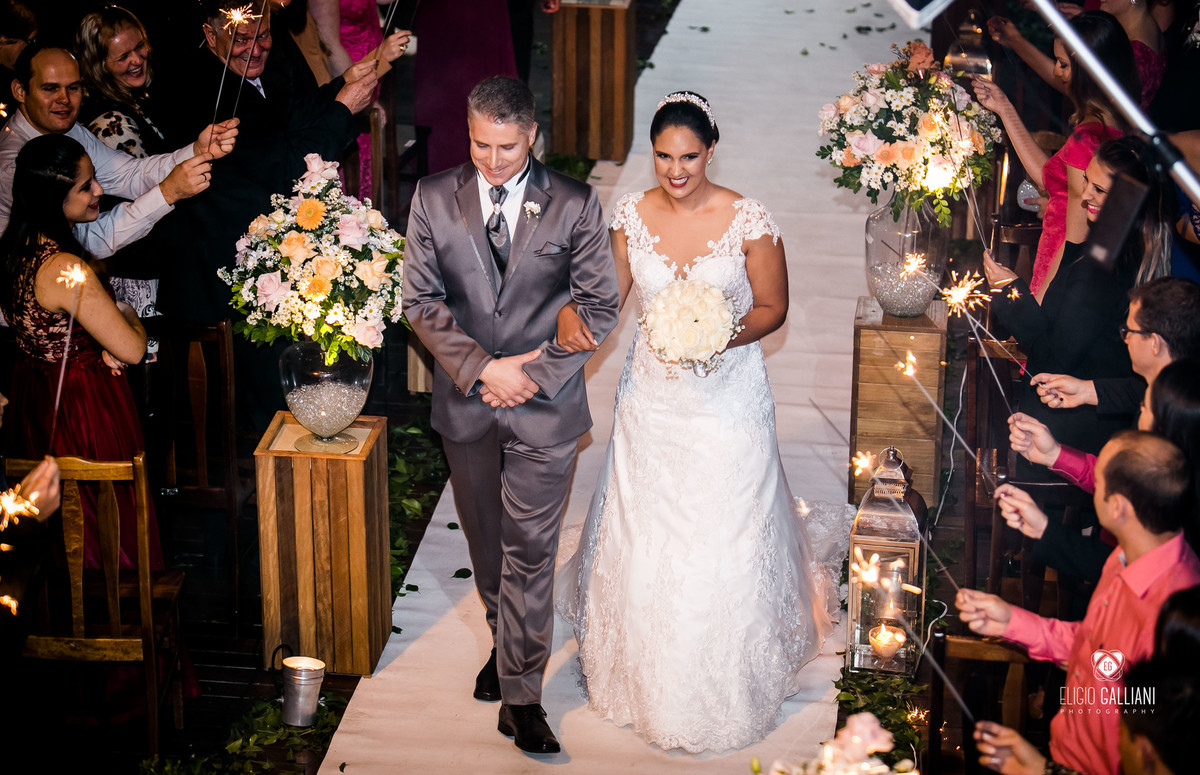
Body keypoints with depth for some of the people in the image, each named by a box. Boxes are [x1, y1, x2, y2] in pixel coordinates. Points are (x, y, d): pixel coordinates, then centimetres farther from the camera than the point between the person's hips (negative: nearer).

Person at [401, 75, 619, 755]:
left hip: (545, 406, -2)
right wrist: (482, 368, -13)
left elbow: (600, 306, -3)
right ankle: (507, 645, 41)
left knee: (531, 552, 0)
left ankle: (521, 697, 10)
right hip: (466, 405, 3)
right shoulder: (434, 199, -1)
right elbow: (421, 301, -1)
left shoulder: (576, 205, -6)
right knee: (486, 543, 17)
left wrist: (535, 374, -12)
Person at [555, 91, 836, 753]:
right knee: (645, 538, 12)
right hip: (652, 395, 3)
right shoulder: (632, 215, -3)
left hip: (727, 395, -3)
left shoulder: (748, 220, -13)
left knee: (725, 541, 4)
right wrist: (571, 312, -18)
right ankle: (647, 674, 35)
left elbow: (772, 307, -5)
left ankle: (724, 685, 26)